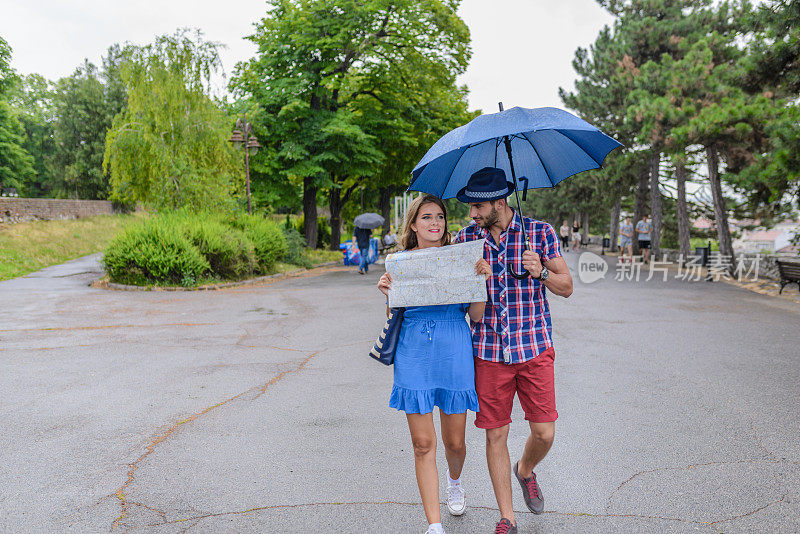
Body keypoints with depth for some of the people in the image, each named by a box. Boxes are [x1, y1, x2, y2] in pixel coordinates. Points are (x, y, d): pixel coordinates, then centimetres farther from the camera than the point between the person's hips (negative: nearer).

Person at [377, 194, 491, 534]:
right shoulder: (400, 262, 4)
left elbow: (477, 315, 2)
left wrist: (483, 279, -11)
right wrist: (388, 294, -14)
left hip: (454, 356, 1)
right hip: (414, 360, 0)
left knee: (454, 442, 11)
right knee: (423, 445, 0)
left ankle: (454, 482, 46)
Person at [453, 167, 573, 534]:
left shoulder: (539, 232, -3)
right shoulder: (465, 239, 1)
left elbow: (566, 288, 1)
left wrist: (541, 272, -20)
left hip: (534, 347, 0)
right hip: (489, 351, 1)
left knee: (543, 432, 2)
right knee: (495, 434, 5)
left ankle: (525, 470, 39)